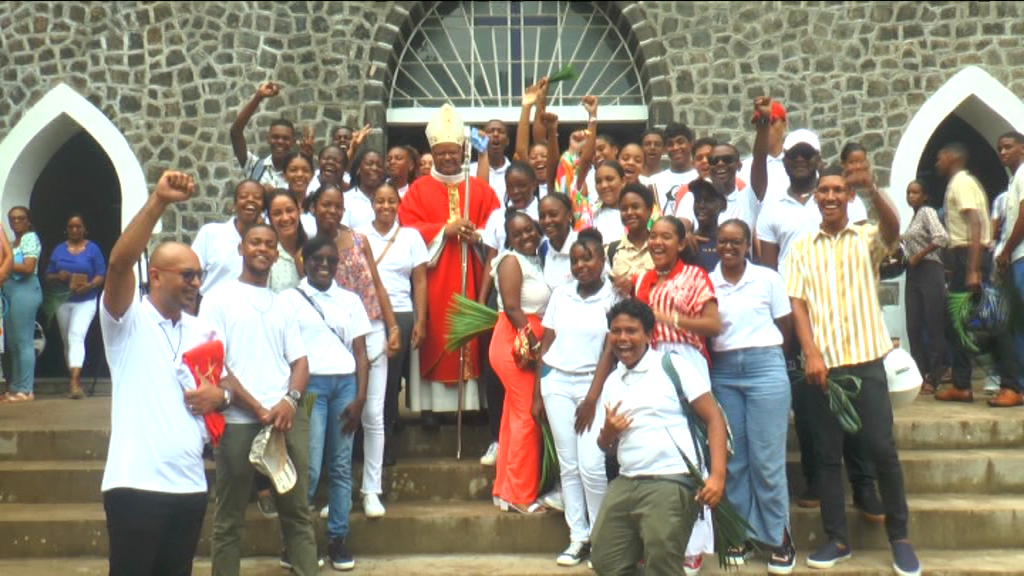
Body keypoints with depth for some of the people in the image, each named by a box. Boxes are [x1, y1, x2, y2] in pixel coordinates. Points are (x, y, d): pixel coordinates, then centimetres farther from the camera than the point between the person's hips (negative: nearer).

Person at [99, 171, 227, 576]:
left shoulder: (203, 332, 13)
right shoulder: (127, 320, -5)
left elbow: (223, 384, 22)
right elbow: (119, 263, -22)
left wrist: (219, 396, -3)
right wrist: (159, 201, -29)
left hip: (190, 482, 6)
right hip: (136, 482, -6)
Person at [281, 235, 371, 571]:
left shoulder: (350, 300, 13)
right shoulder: (289, 298, 6)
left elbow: (360, 352, 10)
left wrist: (360, 397, -1)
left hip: (346, 383, 3)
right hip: (310, 384, -3)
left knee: (342, 466, 4)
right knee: (309, 468, -8)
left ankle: (338, 538, 12)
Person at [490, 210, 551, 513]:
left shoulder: (535, 261, 18)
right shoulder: (511, 261, -8)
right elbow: (512, 308, -17)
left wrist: (540, 344, 7)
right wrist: (534, 344, -18)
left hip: (530, 346, 9)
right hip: (516, 346, -9)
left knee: (515, 415, 12)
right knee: (528, 415, -8)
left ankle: (505, 490, 20)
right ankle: (521, 495, -1)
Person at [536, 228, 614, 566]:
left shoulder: (612, 297, -3)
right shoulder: (560, 294, 7)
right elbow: (545, 345, 9)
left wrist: (593, 398, -9)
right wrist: (538, 395, 5)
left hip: (593, 385, -3)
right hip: (556, 382, 4)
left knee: (592, 466, -10)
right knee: (568, 465, 5)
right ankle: (578, 537, 13)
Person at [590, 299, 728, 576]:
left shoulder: (672, 366, -2)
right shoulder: (611, 382, 16)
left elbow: (714, 418, -6)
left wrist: (718, 475, -17)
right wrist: (608, 433, -1)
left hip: (671, 482, -6)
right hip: (625, 483, 6)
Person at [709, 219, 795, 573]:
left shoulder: (768, 278, 4)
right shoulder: (706, 283, 6)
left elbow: (784, 327, 8)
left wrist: (760, 352, 4)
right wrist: (729, 353, -3)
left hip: (765, 368, -2)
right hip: (723, 373, 2)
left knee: (767, 458, -2)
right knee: (732, 456, 5)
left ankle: (779, 537, 10)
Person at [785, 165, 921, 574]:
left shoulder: (867, 238, 6)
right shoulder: (801, 248, 9)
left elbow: (893, 227, -18)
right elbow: (797, 304, 2)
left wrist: (872, 189, -36)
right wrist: (812, 355, -10)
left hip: (867, 360, -2)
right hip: (822, 364, 2)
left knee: (882, 450, -1)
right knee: (827, 454, 6)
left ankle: (899, 538, 13)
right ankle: (837, 539, 16)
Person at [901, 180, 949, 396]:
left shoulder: (927, 212, -4)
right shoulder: (914, 216, 20)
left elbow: (941, 238, -19)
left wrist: (918, 256, -13)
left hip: (929, 271, -8)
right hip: (913, 274, 8)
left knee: (934, 325, -3)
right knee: (914, 327, 4)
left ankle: (934, 376, 1)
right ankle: (922, 374, 10)